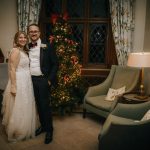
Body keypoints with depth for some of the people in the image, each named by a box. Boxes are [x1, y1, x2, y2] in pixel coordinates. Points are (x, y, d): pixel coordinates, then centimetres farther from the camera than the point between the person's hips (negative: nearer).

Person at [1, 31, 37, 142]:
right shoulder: (15, 51, -14)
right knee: (19, 109, 3)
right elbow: (12, 70, -20)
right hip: (19, 82, -9)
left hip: (26, 82, 9)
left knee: (25, 108, 18)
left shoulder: (24, 51, 13)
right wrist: (13, 86, -24)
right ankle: (16, 133, 21)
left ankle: (24, 131, 35)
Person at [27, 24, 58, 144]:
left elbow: (55, 64, -6)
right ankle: (43, 126, 32)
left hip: (43, 80, -4)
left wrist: (50, 79, -11)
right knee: (38, 105, 15)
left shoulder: (48, 46, -6)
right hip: (32, 80, 4)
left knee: (45, 105, 1)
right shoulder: (27, 47, 7)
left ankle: (49, 130, 18)